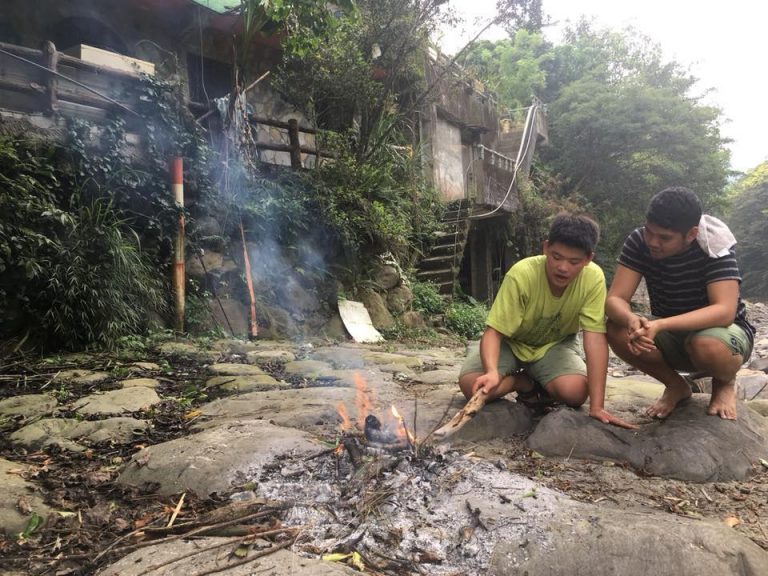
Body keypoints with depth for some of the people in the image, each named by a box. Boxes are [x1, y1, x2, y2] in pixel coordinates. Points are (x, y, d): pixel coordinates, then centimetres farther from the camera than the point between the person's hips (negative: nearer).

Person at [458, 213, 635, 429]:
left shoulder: (593, 278, -26)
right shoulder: (521, 275, -31)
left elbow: (595, 338, -28)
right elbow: (494, 332, -30)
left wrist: (597, 406, -34)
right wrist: (492, 372, -51)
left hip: (555, 344, 1)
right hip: (512, 342, 0)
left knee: (575, 392, -29)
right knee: (470, 385, -24)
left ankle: (539, 385, 6)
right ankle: (525, 382, 5)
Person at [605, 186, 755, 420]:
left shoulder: (715, 246, -25)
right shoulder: (639, 241, -17)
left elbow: (725, 311, -34)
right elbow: (614, 300, -22)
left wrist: (660, 325, -48)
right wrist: (632, 320, -46)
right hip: (671, 336, 3)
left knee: (708, 346, -39)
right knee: (617, 331, -26)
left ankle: (725, 383, 1)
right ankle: (676, 385, 2)